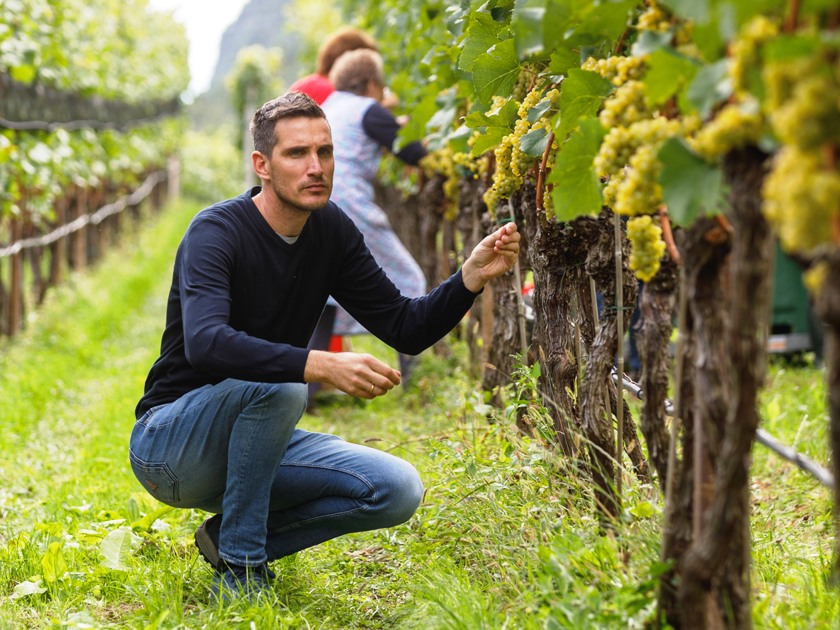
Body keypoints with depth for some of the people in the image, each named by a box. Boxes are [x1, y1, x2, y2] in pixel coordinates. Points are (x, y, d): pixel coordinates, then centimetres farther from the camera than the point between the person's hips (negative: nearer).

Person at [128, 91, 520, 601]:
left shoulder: (332, 230, 0)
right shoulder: (217, 232, -21)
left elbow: (406, 328, 1)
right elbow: (206, 344, -39)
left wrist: (471, 278, -17)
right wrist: (322, 365, -49)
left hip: (254, 442, 6)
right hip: (170, 445, -6)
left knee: (398, 490, -11)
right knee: (278, 384, -35)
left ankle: (231, 535, 3)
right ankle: (239, 565, -19)